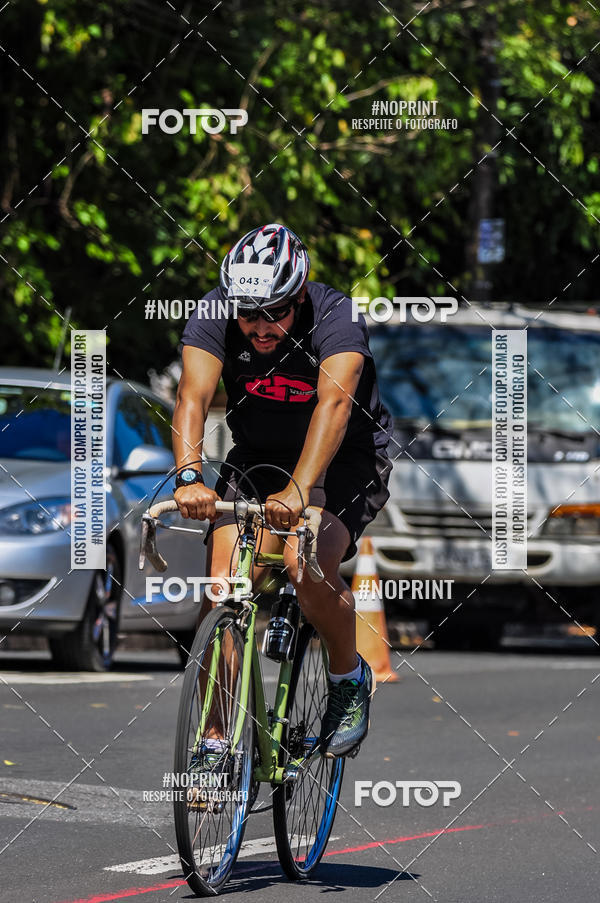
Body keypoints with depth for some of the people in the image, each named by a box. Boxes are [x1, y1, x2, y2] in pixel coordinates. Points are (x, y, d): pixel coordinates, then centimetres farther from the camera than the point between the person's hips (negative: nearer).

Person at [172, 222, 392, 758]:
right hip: (258, 460, 3)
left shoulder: (335, 317, -27)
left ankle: (350, 677, 0)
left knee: (305, 563, -29)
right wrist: (190, 478, -48)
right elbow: (194, 397, -30)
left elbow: (333, 403, -41)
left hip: (344, 460, -3)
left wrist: (300, 490, -55)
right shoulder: (215, 315, -18)